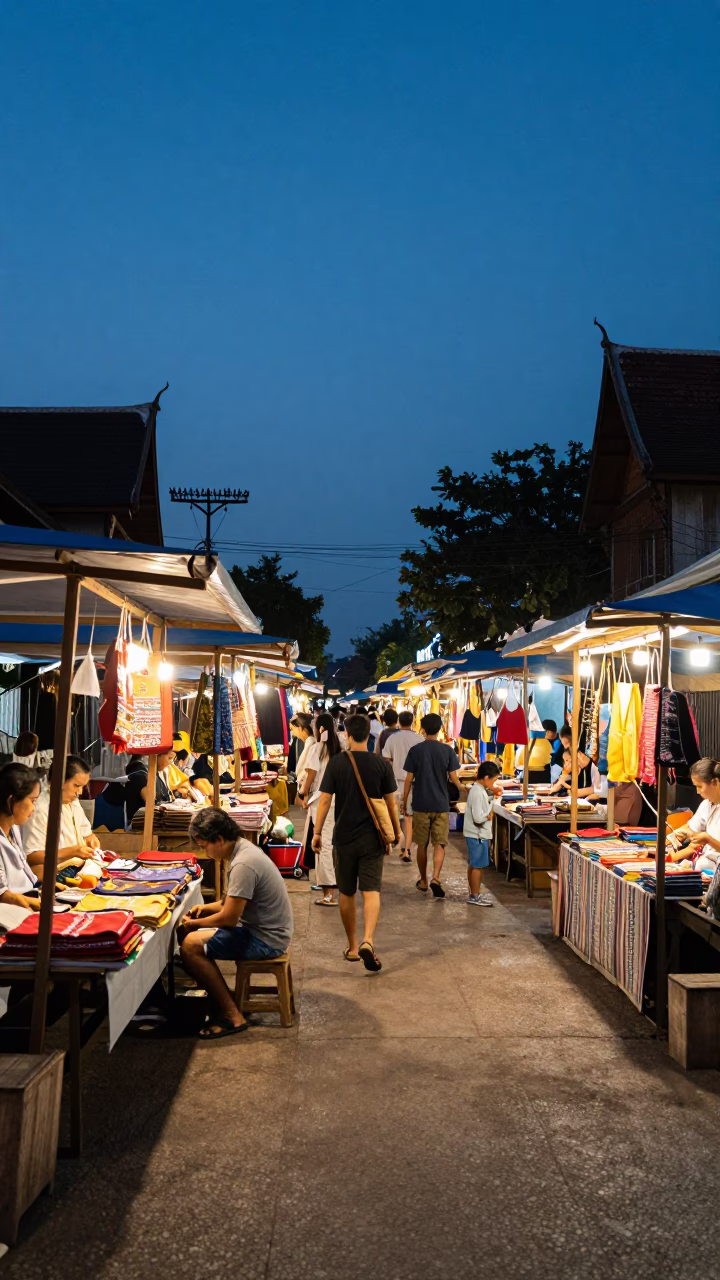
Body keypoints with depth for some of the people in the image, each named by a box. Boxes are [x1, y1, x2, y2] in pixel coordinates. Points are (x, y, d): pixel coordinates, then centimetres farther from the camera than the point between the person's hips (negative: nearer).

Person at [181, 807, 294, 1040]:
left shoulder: (243, 865, -25)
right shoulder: (245, 848, 6)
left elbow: (229, 918, -22)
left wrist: (194, 923, -5)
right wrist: (207, 907, 7)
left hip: (265, 940, -10)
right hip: (266, 929, 10)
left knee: (191, 945, -17)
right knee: (191, 933, 11)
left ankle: (232, 1016, -9)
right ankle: (219, 1001, 16)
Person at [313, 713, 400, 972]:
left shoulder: (336, 763, -7)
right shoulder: (381, 764, -5)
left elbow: (325, 800, -7)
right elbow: (390, 802, 0)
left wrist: (317, 833, 1)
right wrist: (396, 830, 14)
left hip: (344, 838, 0)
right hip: (372, 839, 0)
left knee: (346, 893, 14)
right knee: (371, 891, 1)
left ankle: (353, 946, 23)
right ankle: (367, 941, -19)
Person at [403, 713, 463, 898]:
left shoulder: (415, 750, -5)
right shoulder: (447, 750, -4)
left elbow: (409, 779, -3)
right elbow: (453, 777, -2)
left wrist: (405, 800, 8)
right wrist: (461, 788, 20)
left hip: (421, 804, 0)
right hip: (441, 804, 0)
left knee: (422, 844, 12)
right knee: (439, 844, 3)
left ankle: (423, 881, 23)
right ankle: (435, 878, -15)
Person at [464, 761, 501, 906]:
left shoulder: (478, 789, 8)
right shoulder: (478, 793, -23)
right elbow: (478, 817, -27)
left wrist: (492, 793, 8)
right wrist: (489, 814, -11)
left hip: (477, 834, 10)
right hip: (477, 835, -10)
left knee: (474, 865, 18)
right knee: (478, 866, -1)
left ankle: (474, 893, 29)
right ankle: (474, 897, 7)